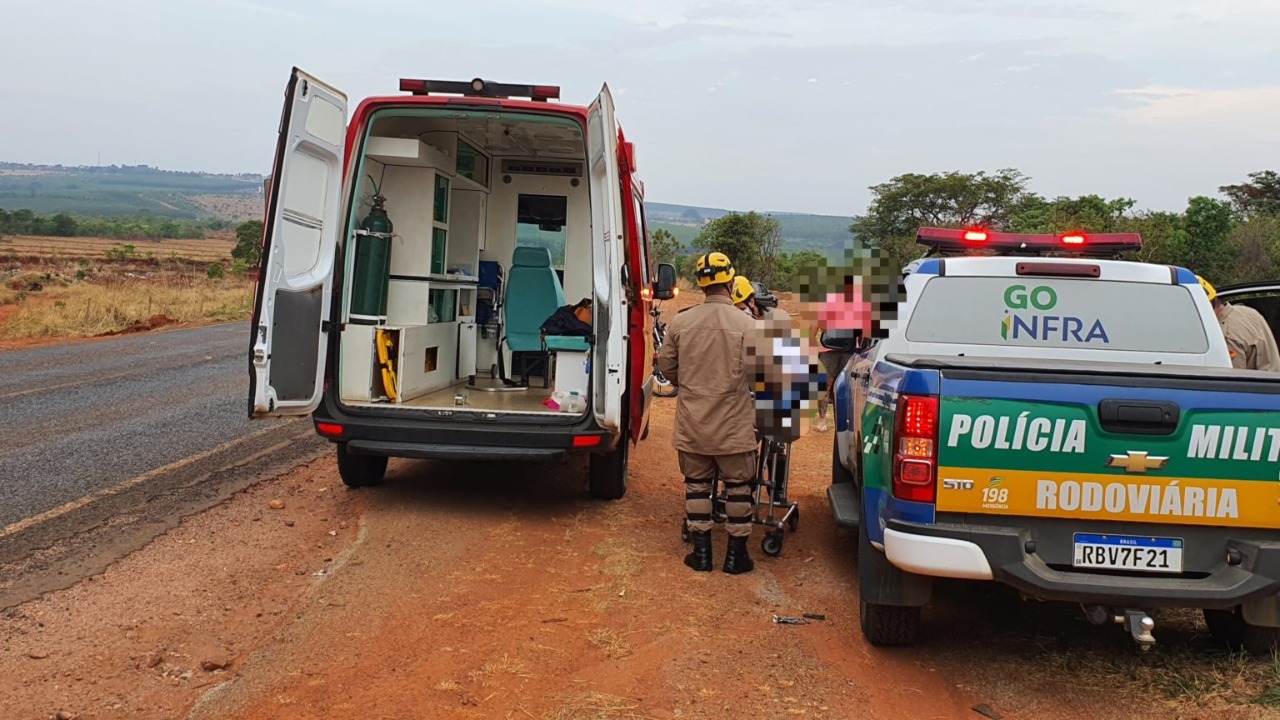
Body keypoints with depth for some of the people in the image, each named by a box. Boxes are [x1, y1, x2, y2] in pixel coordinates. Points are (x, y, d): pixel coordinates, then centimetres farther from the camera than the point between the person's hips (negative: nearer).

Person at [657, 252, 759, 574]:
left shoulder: (681, 322, -2)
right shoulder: (745, 324, -12)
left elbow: (666, 364, 5)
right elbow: (753, 370, -12)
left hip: (691, 422, 3)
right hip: (733, 424, -3)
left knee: (697, 484, 15)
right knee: (738, 487, 10)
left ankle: (701, 553, 19)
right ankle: (736, 555, 16)